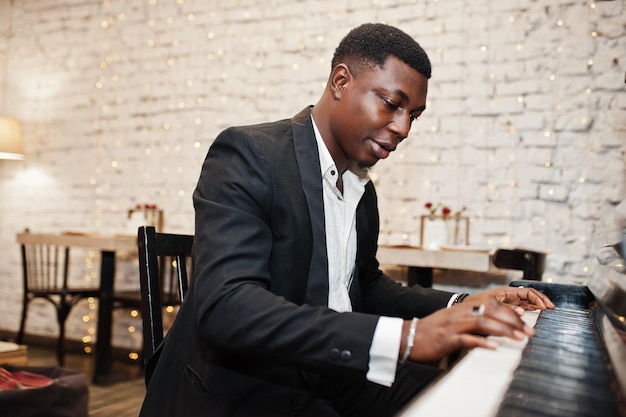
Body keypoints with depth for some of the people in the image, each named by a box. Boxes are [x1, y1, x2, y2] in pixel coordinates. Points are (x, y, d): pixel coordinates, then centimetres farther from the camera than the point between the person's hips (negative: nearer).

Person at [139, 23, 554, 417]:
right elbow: (224, 307, -29)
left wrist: (461, 306, 1)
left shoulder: (362, 191, 9)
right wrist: (404, 336, -36)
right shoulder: (248, 155, -16)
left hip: (328, 376, 7)